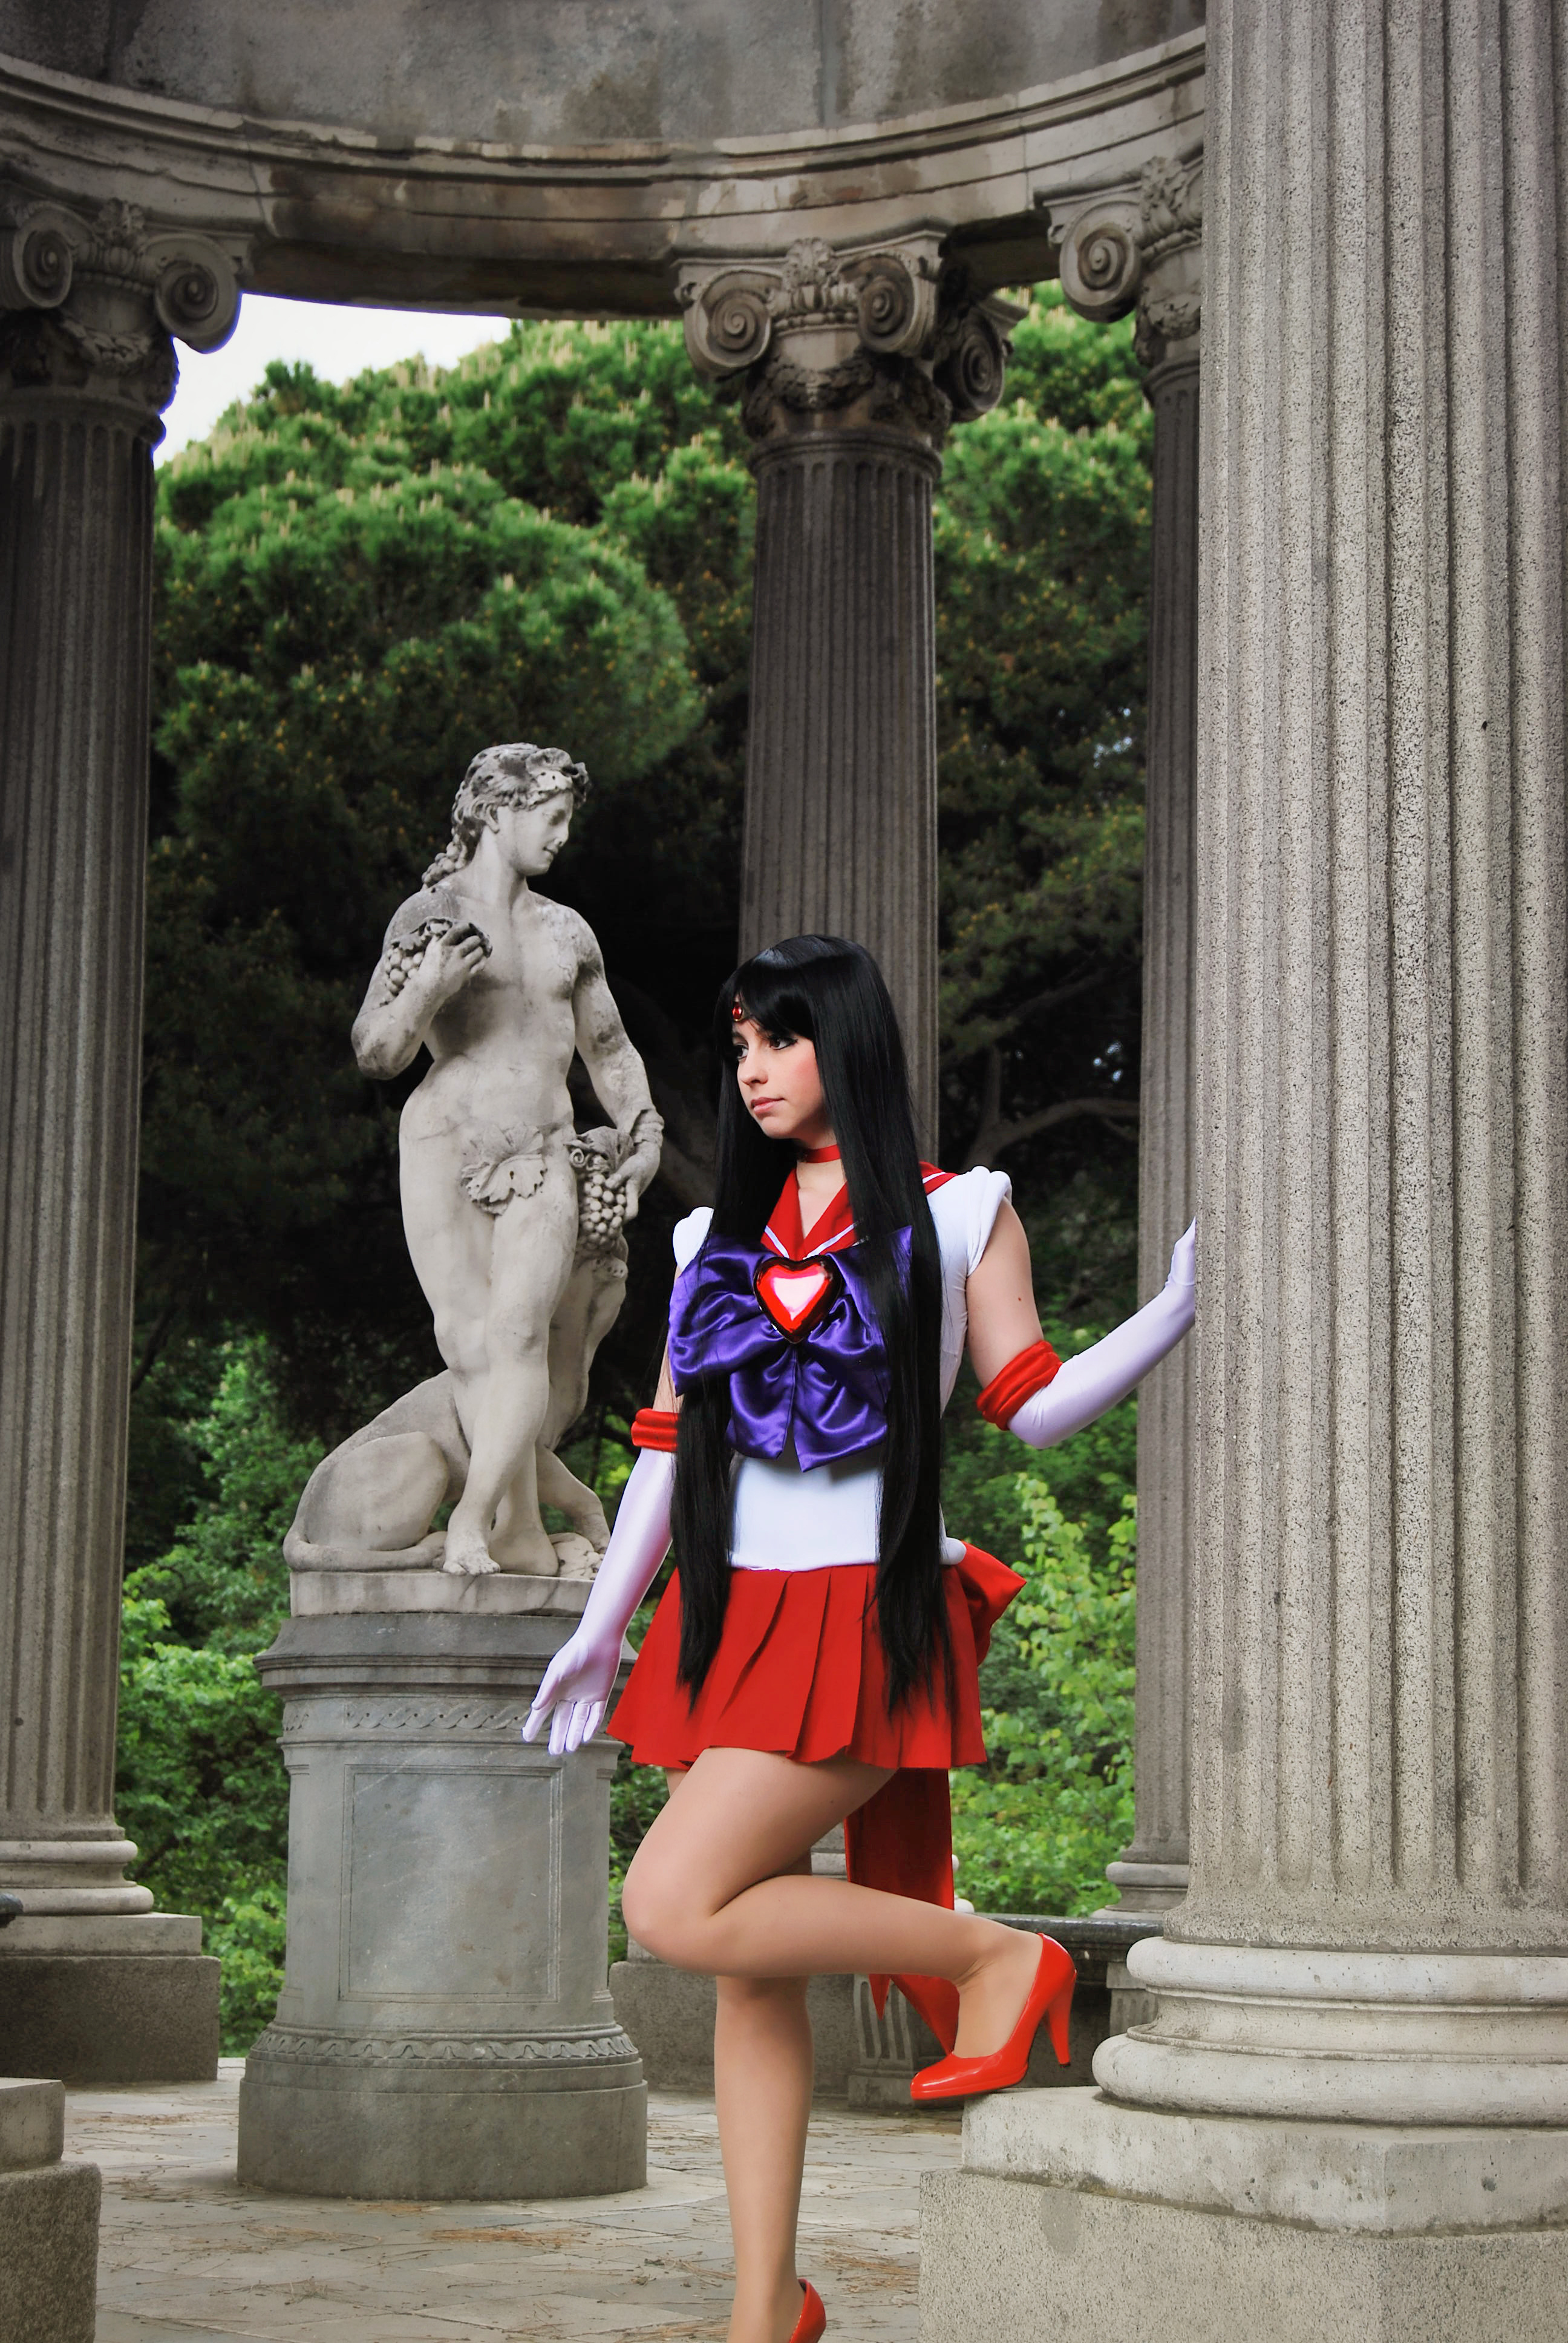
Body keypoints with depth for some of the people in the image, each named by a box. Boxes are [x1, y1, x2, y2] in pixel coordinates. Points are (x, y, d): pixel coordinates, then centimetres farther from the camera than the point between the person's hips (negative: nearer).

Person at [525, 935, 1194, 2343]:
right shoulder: (722, 1236, 17)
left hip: (867, 1615, -6)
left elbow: (1032, 1408, 0)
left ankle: (994, 1956, -3)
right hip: (734, 1618, 6)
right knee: (750, 1968, 4)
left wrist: (1180, 1312, -14)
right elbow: (671, 1445, 19)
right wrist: (602, 1628, 18)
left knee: (678, 1907, -20)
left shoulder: (956, 1214, 4)